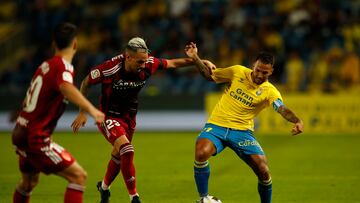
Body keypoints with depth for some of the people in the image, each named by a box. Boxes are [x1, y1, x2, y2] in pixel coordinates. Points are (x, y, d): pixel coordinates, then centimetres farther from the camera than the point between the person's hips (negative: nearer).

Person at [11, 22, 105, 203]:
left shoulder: (45, 65, 10)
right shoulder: (63, 66, -16)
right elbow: (66, 87, -39)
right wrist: (91, 109, -53)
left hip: (21, 133, 9)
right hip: (36, 139, -9)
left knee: (29, 181, 30)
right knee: (79, 176, -12)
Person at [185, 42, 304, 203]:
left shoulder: (269, 91, -5)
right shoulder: (237, 72, 1)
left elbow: (282, 109, -22)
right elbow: (210, 75, 15)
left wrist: (297, 121, -43)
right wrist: (195, 58, 1)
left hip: (242, 131, 0)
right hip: (217, 126, 0)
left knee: (263, 171, -13)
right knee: (201, 152, -31)